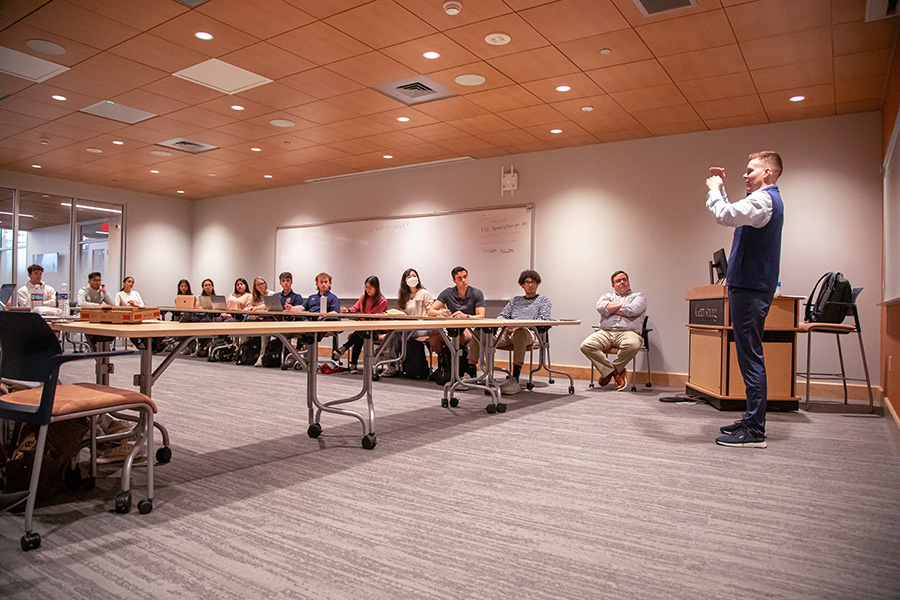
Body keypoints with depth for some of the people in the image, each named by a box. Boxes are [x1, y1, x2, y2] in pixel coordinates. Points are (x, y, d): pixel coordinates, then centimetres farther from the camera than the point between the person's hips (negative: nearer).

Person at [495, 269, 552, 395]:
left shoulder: (543, 300, 20)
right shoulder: (515, 300, 33)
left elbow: (543, 320, 2)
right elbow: (501, 316, 24)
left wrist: (520, 325, -12)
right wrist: (505, 326, -2)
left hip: (530, 333, -4)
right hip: (508, 333, 4)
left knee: (520, 332, -43)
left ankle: (515, 380, -48)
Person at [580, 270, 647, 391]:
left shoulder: (638, 296, 17)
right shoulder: (608, 296, 26)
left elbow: (631, 311, -5)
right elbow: (600, 307, 2)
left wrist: (610, 308, 6)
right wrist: (622, 304, 4)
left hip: (628, 331, -2)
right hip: (605, 332, 3)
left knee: (631, 345, -39)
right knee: (586, 345, -25)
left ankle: (608, 371, -12)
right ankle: (616, 373, -15)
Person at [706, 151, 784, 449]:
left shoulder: (764, 199, -12)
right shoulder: (768, 199, 21)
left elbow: (725, 215, -27)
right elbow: (734, 215, 32)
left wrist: (713, 190, -9)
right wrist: (721, 188, 23)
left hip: (750, 289, -11)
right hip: (751, 286, 11)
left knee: (751, 357, -9)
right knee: (750, 356, 14)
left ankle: (755, 431, -5)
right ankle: (753, 419, 23)